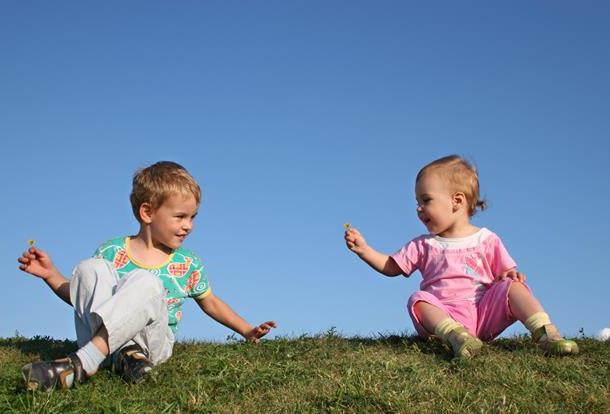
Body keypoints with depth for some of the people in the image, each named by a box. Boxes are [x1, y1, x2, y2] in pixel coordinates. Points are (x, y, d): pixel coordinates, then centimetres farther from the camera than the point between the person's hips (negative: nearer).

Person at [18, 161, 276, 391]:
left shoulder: (188, 265, 12)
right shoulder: (112, 251, 8)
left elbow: (211, 303, 25)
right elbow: (81, 296, 15)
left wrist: (248, 332, 18)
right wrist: (51, 274, 0)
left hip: (154, 342, 0)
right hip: (99, 338, 0)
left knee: (145, 282, -30)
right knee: (89, 268, -21)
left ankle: (81, 364, -40)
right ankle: (124, 353, -35)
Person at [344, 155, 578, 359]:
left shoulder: (486, 240, 13)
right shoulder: (423, 246, 19)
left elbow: (507, 273, 14)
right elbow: (390, 267, 19)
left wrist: (511, 276, -10)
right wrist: (364, 249, 6)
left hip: (484, 312, 0)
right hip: (443, 314, 1)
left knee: (512, 287, -22)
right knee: (418, 299, -28)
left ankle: (546, 334, -33)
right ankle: (455, 335, -52)